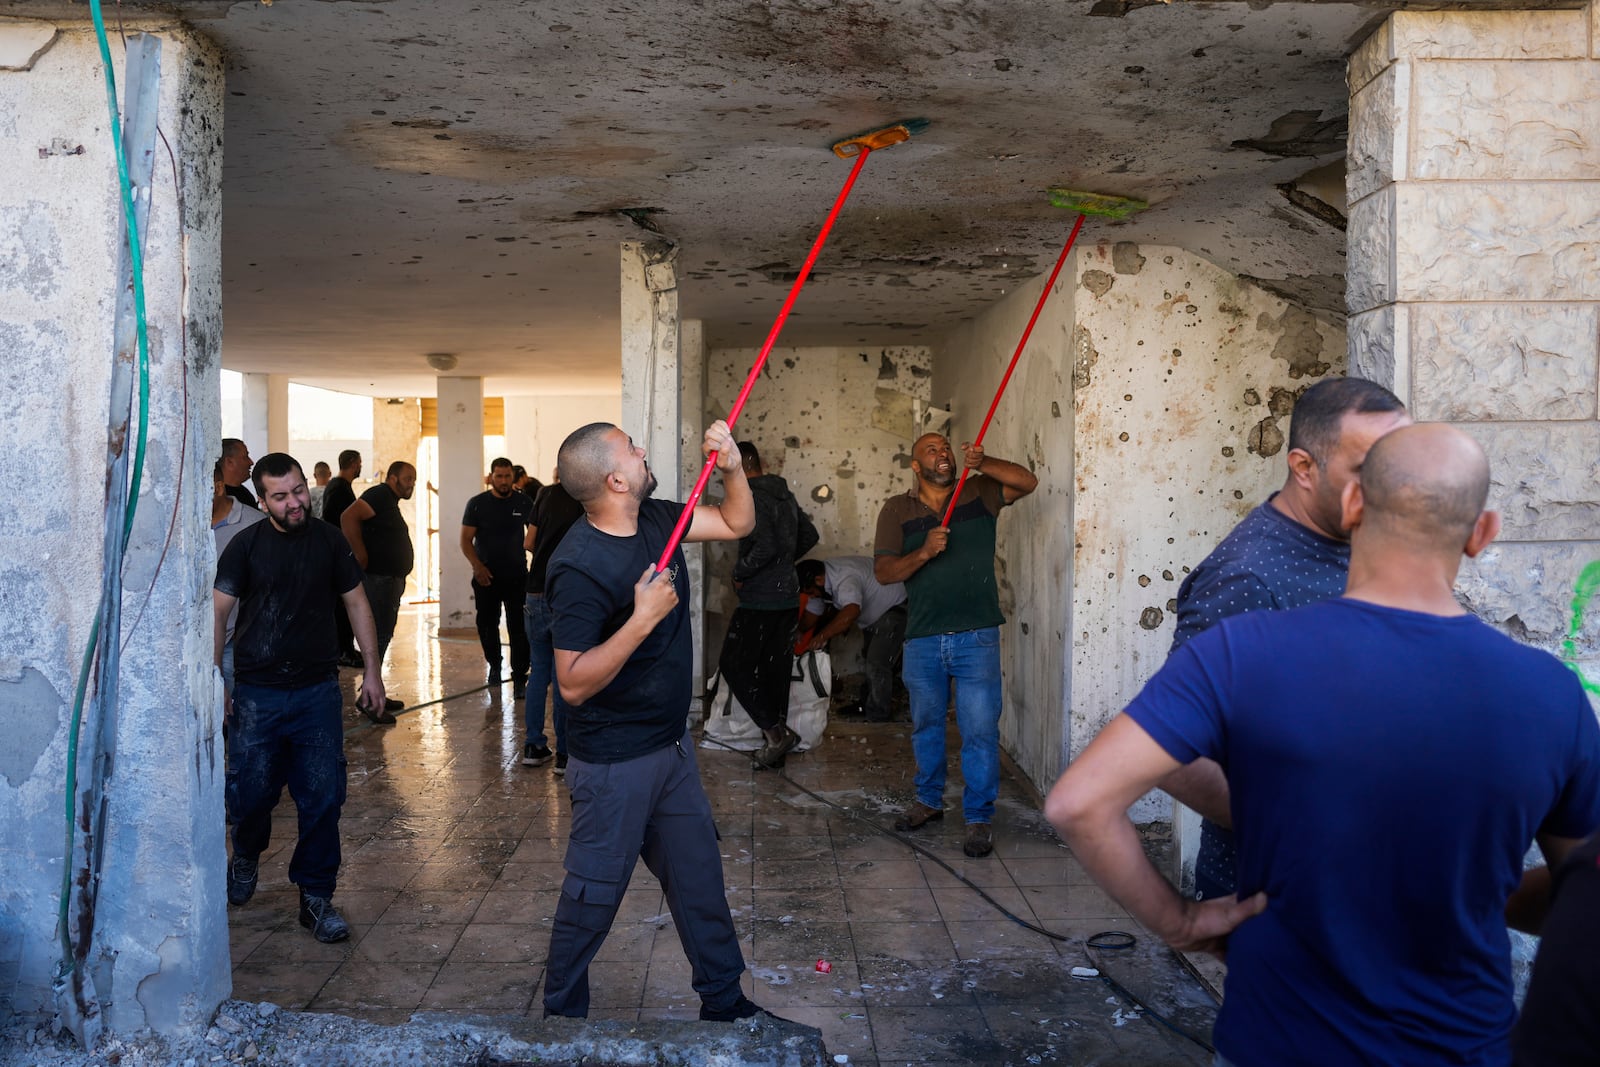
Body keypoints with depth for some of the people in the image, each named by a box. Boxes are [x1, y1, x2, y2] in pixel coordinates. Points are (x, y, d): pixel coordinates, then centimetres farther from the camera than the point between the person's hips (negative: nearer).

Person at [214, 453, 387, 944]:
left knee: (322, 797, 1)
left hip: (318, 690, 1)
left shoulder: (329, 540, 3)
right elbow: (217, 613, -1)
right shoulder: (246, 545, -2)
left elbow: (356, 603, 10)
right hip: (257, 694, -1)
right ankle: (247, 857, 39)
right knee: (253, 791, 5)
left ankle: (316, 896, 15)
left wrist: (372, 670, 8)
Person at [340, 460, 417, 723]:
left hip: (390, 580, 11)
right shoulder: (379, 495, -13)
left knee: (383, 636, 14)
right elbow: (348, 517, -28)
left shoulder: (390, 503, 19)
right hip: (378, 579, -11)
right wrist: (362, 558, -25)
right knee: (378, 636, -9)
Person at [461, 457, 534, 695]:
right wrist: (477, 566, -14)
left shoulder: (524, 503, 2)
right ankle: (494, 665, 33)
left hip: (517, 576, -1)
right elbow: (466, 539, 1)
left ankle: (520, 679, -6)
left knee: (519, 628, -8)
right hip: (486, 577, 1)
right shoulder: (477, 504, 1)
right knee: (487, 624, 11)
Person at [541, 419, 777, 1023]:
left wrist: (731, 467, -7)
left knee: (700, 878, 18)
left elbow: (736, 523, 11)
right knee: (594, 895, 8)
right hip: (614, 763, -8)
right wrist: (643, 618, -32)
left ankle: (724, 1001, 35)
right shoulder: (579, 567, -25)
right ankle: (561, 1014, 30)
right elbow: (574, 683, -27)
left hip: (671, 745, 8)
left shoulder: (655, 520, -1)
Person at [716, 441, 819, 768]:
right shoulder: (785, 495, 12)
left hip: (759, 602, -9)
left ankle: (776, 731, -9)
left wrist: (739, 573, -11)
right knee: (775, 671, 12)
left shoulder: (751, 498, -15)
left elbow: (765, 546, -25)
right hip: (787, 598, 9)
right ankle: (775, 750, 17)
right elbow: (809, 535, 21)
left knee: (733, 665, 0)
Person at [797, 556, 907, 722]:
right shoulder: (819, 582, -7)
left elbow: (851, 612, -55)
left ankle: (877, 713, -1)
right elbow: (812, 613, 0)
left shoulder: (845, 579, -38)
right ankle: (870, 704, 34)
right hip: (874, 612, 10)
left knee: (877, 662, -13)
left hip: (896, 607, -10)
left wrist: (823, 635, -56)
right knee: (870, 657, 20)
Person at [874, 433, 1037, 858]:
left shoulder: (979, 493, 4)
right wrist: (924, 552, -22)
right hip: (922, 639, 2)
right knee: (925, 725, 17)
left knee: (980, 730, -1)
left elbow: (1027, 481, -9)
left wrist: (982, 464, -24)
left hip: (976, 637, -1)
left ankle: (979, 818, 11)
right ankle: (929, 800, 36)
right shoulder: (897, 510, 3)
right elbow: (883, 572, -5)